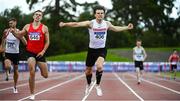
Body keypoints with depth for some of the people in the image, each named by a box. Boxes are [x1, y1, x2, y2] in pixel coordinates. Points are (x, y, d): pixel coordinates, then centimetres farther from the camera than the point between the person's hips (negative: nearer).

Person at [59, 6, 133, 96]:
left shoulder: (107, 24, -3)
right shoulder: (90, 23, -14)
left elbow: (116, 28, 18)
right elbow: (77, 24, -25)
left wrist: (127, 27, 17)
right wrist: (65, 24, -37)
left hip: (102, 49, 0)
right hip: (92, 49, 0)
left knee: (99, 66, -28)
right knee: (88, 70, 12)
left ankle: (98, 85, -7)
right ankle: (88, 84, 43)